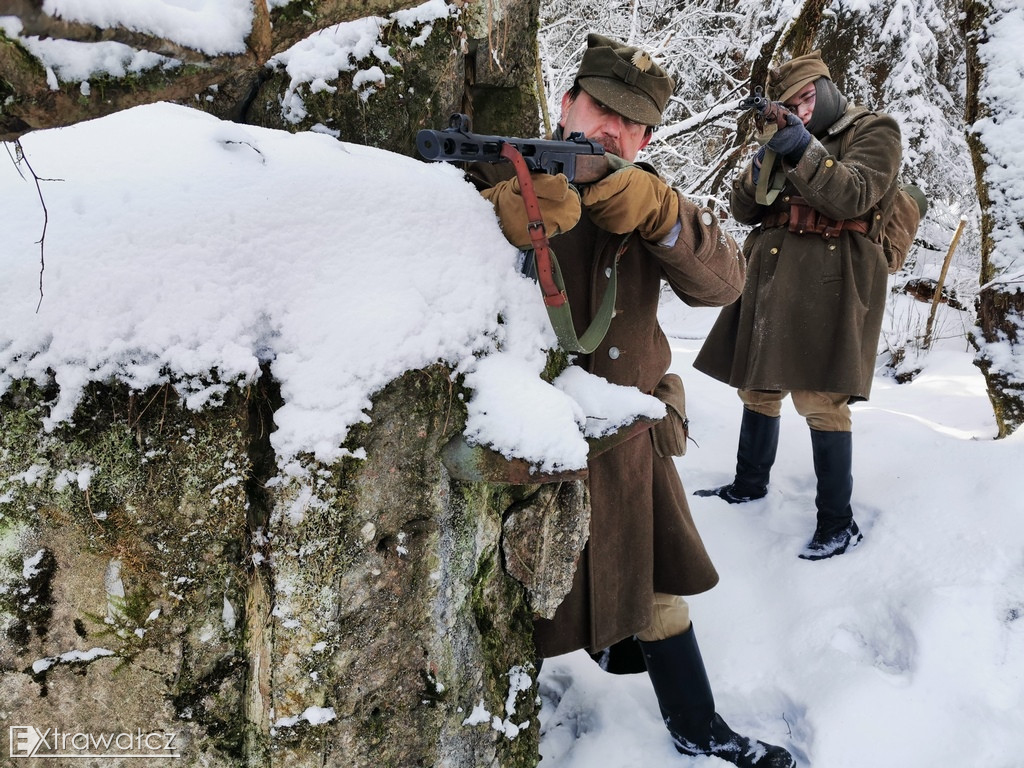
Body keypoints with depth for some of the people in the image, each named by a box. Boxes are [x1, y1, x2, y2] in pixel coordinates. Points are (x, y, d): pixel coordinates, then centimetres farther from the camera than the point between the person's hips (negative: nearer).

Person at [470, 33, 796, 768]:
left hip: (624, 442, 5)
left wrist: (653, 210, -27)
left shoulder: (643, 198, 4)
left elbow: (724, 281, -11)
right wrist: (507, 220, -40)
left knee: (659, 585, 20)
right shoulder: (500, 174, -8)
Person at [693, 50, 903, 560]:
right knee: (757, 388, 12)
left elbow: (853, 197, -12)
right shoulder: (786, 138, 21)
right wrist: (764, 162, -6)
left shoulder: (874, 132, 5)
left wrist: (806, 151, -21)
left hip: (829, 282, -6)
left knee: (819, 398, -12)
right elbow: (744, 209, 12)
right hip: (770, 278, 6)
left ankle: (838, 523, -2)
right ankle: (749, 484, 31)